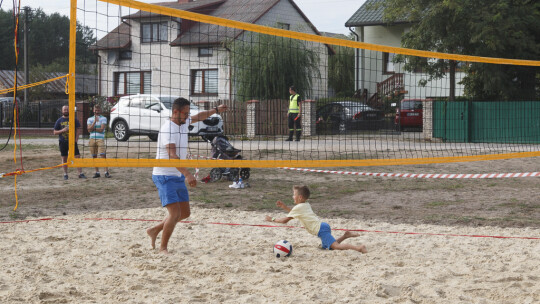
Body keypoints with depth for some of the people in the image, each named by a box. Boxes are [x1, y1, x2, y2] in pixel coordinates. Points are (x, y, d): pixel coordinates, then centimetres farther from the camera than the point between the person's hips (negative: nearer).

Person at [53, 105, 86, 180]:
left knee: (77, 157, -6)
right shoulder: (59, 121, 5)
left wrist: (76, 139, -5)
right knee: (64, 158, 5)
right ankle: (65, 174, 13)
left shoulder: (74, 119, 5)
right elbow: (55, 132, 6)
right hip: (63, 142, 1)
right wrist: (63, 130, -12)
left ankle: (80, 173, -4)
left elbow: (78, 130, 7)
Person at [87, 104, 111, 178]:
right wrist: (95, 121, -10)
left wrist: (93, 128, -3)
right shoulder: (90, 119, 13)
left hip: (100, 139, -3)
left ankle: (106, 172, -14)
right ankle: (97, 172, 13)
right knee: (94, 156, 5)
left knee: (103, 155, -12)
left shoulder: (103, 118, 4)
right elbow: (89, 129, -3)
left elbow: (101, 129, -7)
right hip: (92, 139, 4)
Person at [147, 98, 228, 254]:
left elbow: (199, 116, 32)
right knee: (175, 213, -16)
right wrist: (187, 174, -40)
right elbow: (172, 156, -31)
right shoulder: (168, 129, -20)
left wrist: (216, 110, 31)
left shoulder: (184, 122, 7)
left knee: (185, 213, 11)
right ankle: (163, 247, -2)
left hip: (178, 177, 9)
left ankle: (154, 230, 25)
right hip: (164, 176, -9)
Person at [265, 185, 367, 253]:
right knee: (326, 246, 21)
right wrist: (285, 207, 34)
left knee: (336, 246, -21)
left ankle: (358, 247, -35)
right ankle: (345, 235, 13)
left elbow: (285, 220, 0)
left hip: (320, 229, -9)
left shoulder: (298, 207, -3)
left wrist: (272, 219, 12)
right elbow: (295, 213, 42)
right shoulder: (306, 205, 22)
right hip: (323, 226, 9)